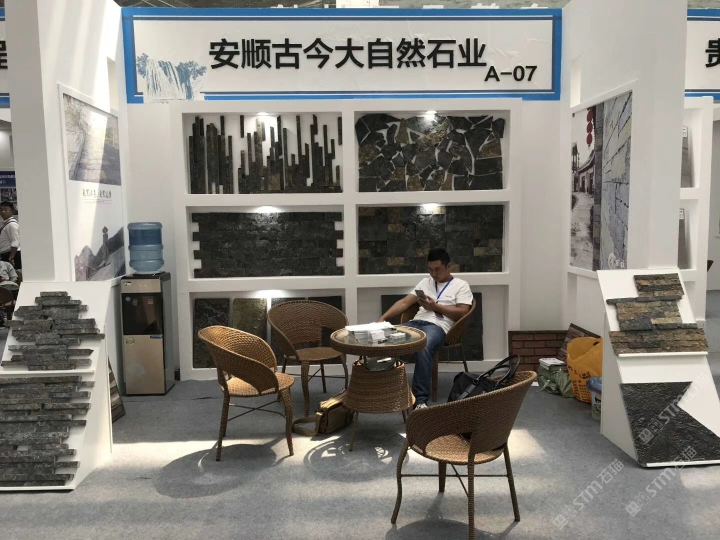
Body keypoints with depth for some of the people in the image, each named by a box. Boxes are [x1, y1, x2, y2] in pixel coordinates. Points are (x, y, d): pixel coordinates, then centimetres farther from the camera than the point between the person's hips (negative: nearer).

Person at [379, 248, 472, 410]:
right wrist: (383, 318, 5)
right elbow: (404, 302, 19)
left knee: (423, 348, -40)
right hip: (416, 323, 5)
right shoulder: (425, 282, 26)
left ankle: (420, 400, -35)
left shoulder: (461, 285, 12)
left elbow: (462, 313, -1)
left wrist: (435, 307, -6)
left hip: (438, 326, -5)